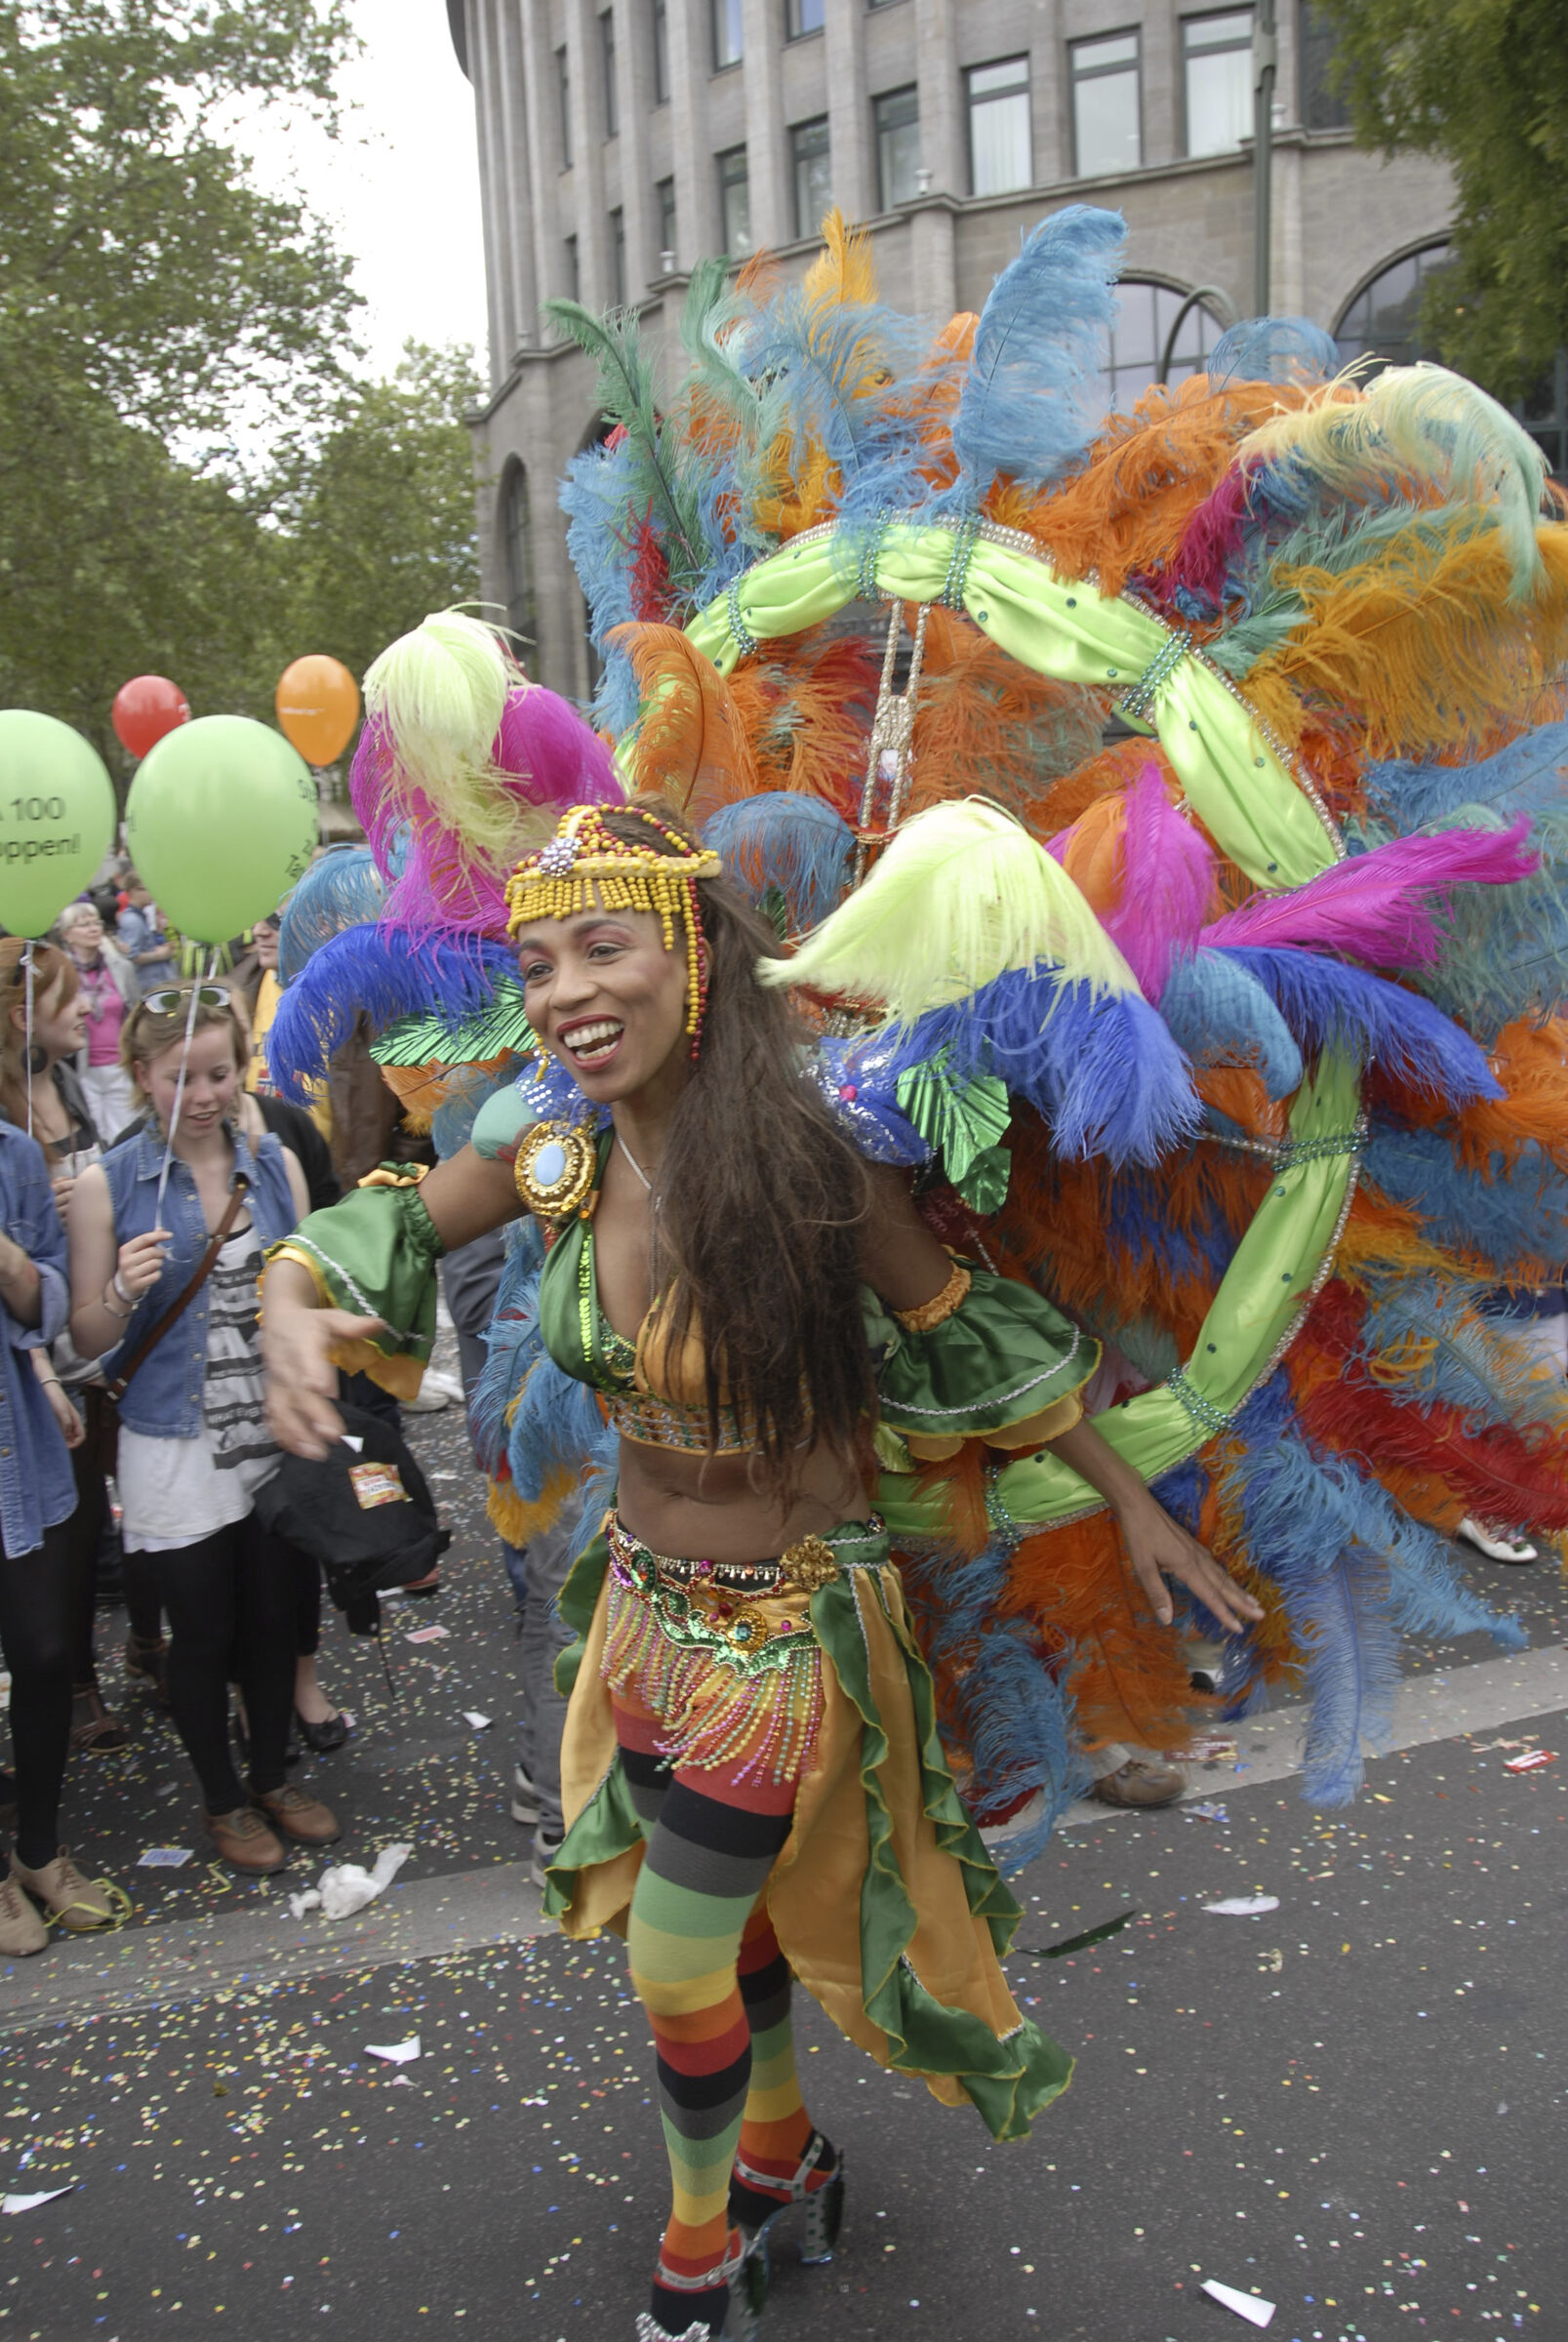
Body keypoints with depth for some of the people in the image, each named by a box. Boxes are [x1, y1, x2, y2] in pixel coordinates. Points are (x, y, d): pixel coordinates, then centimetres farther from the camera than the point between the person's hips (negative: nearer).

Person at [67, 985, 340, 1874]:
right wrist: (124, 1292, -23)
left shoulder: (276, 1163, 1)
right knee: (204, 1635, 9)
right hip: (177, 1449, -3)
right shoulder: (107, 1184, -8)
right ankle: (223, 1801, 30)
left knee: (274, 1620, 14)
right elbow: (89, 1338, -4)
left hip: (275, 1435, 3)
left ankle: (273, 1778, 36)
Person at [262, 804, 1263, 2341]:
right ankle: (784, 2155, 52)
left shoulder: (802, 1163, -25)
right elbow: (365, 1234, -3)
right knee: (729, 1909, 24)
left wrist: (1130, 1500, -5)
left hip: (784, 1625, -5)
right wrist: (292, 1305, -27)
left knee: (676, 1969, 7)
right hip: (647, 1601, 5)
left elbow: (967, 1336, -13)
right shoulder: (553, 1150, -12)